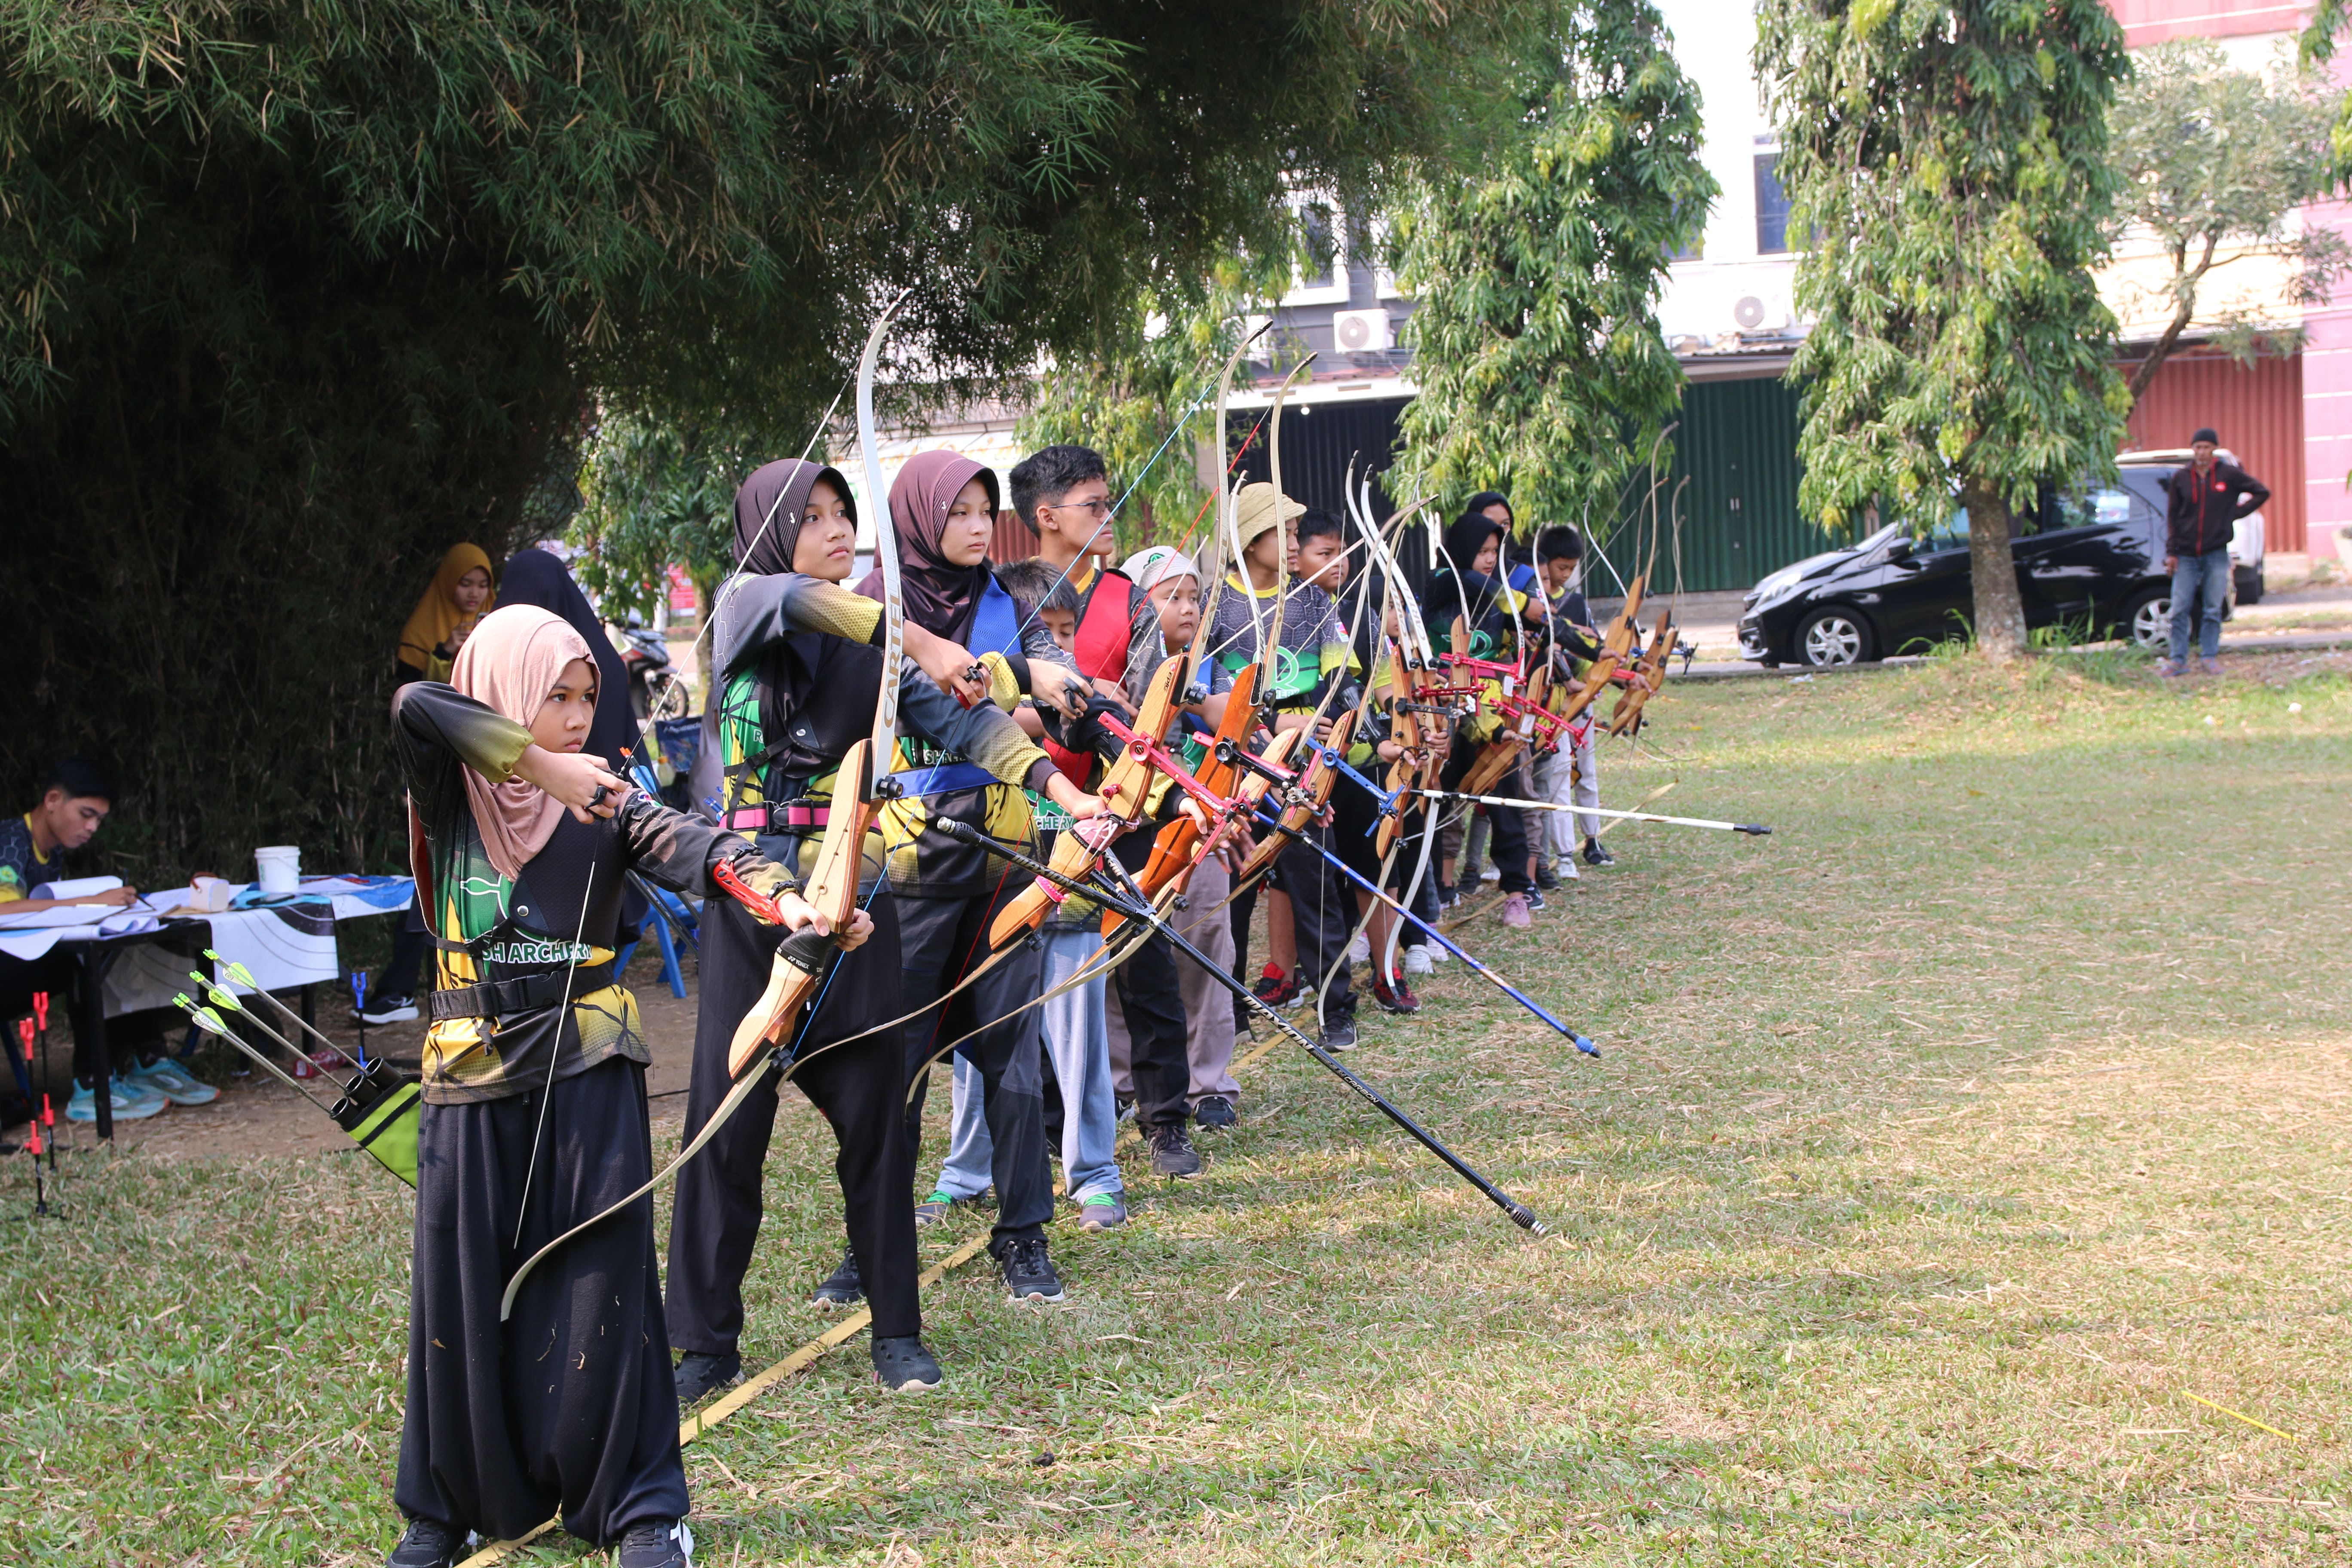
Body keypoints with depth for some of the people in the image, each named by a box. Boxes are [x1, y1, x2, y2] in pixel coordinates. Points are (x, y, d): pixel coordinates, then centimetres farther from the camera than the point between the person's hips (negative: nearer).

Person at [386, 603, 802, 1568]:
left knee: (600, 1287, 0)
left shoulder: (607, 803, 2)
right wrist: (542, 764, -24)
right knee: (461, 1293, 6)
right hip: (473, 1074, 1)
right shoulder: (451, 797, 1)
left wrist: (785, 895, -36)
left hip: (588, 1072, 0)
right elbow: (415, 709, -20)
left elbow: (690, 847, -17)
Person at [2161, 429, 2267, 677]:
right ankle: (2178, 660, 2)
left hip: (2216, 554, -1)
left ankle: (2209, 657, 9)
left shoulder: (2229, 474, 0)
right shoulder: (2180, 478, 4)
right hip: (2186, 555, 1)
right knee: (2179, 610, -3)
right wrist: (2171, 552, 1)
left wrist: (2236, 512, -2)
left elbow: (2262, 492, 8)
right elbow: (2172, 517, 6)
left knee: (2213, 610, 2)